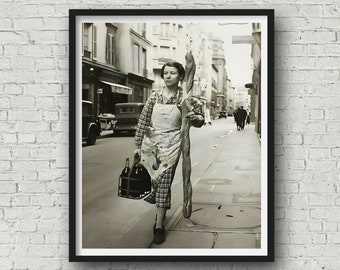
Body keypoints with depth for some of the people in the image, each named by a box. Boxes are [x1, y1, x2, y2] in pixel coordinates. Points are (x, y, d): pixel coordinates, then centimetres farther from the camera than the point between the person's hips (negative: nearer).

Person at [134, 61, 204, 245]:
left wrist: (193, 117, -22)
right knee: (150, 180, 8)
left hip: (171, 144, -2)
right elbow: (143, 121, 4)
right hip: (150, 142, 3)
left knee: (164, 182, -5)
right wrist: (138, 145, 2)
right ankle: (161, 211, 36)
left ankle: (159, 226, 2)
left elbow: (200, 121, 2)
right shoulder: (155, 96, 2)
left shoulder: (184, 98, -2)